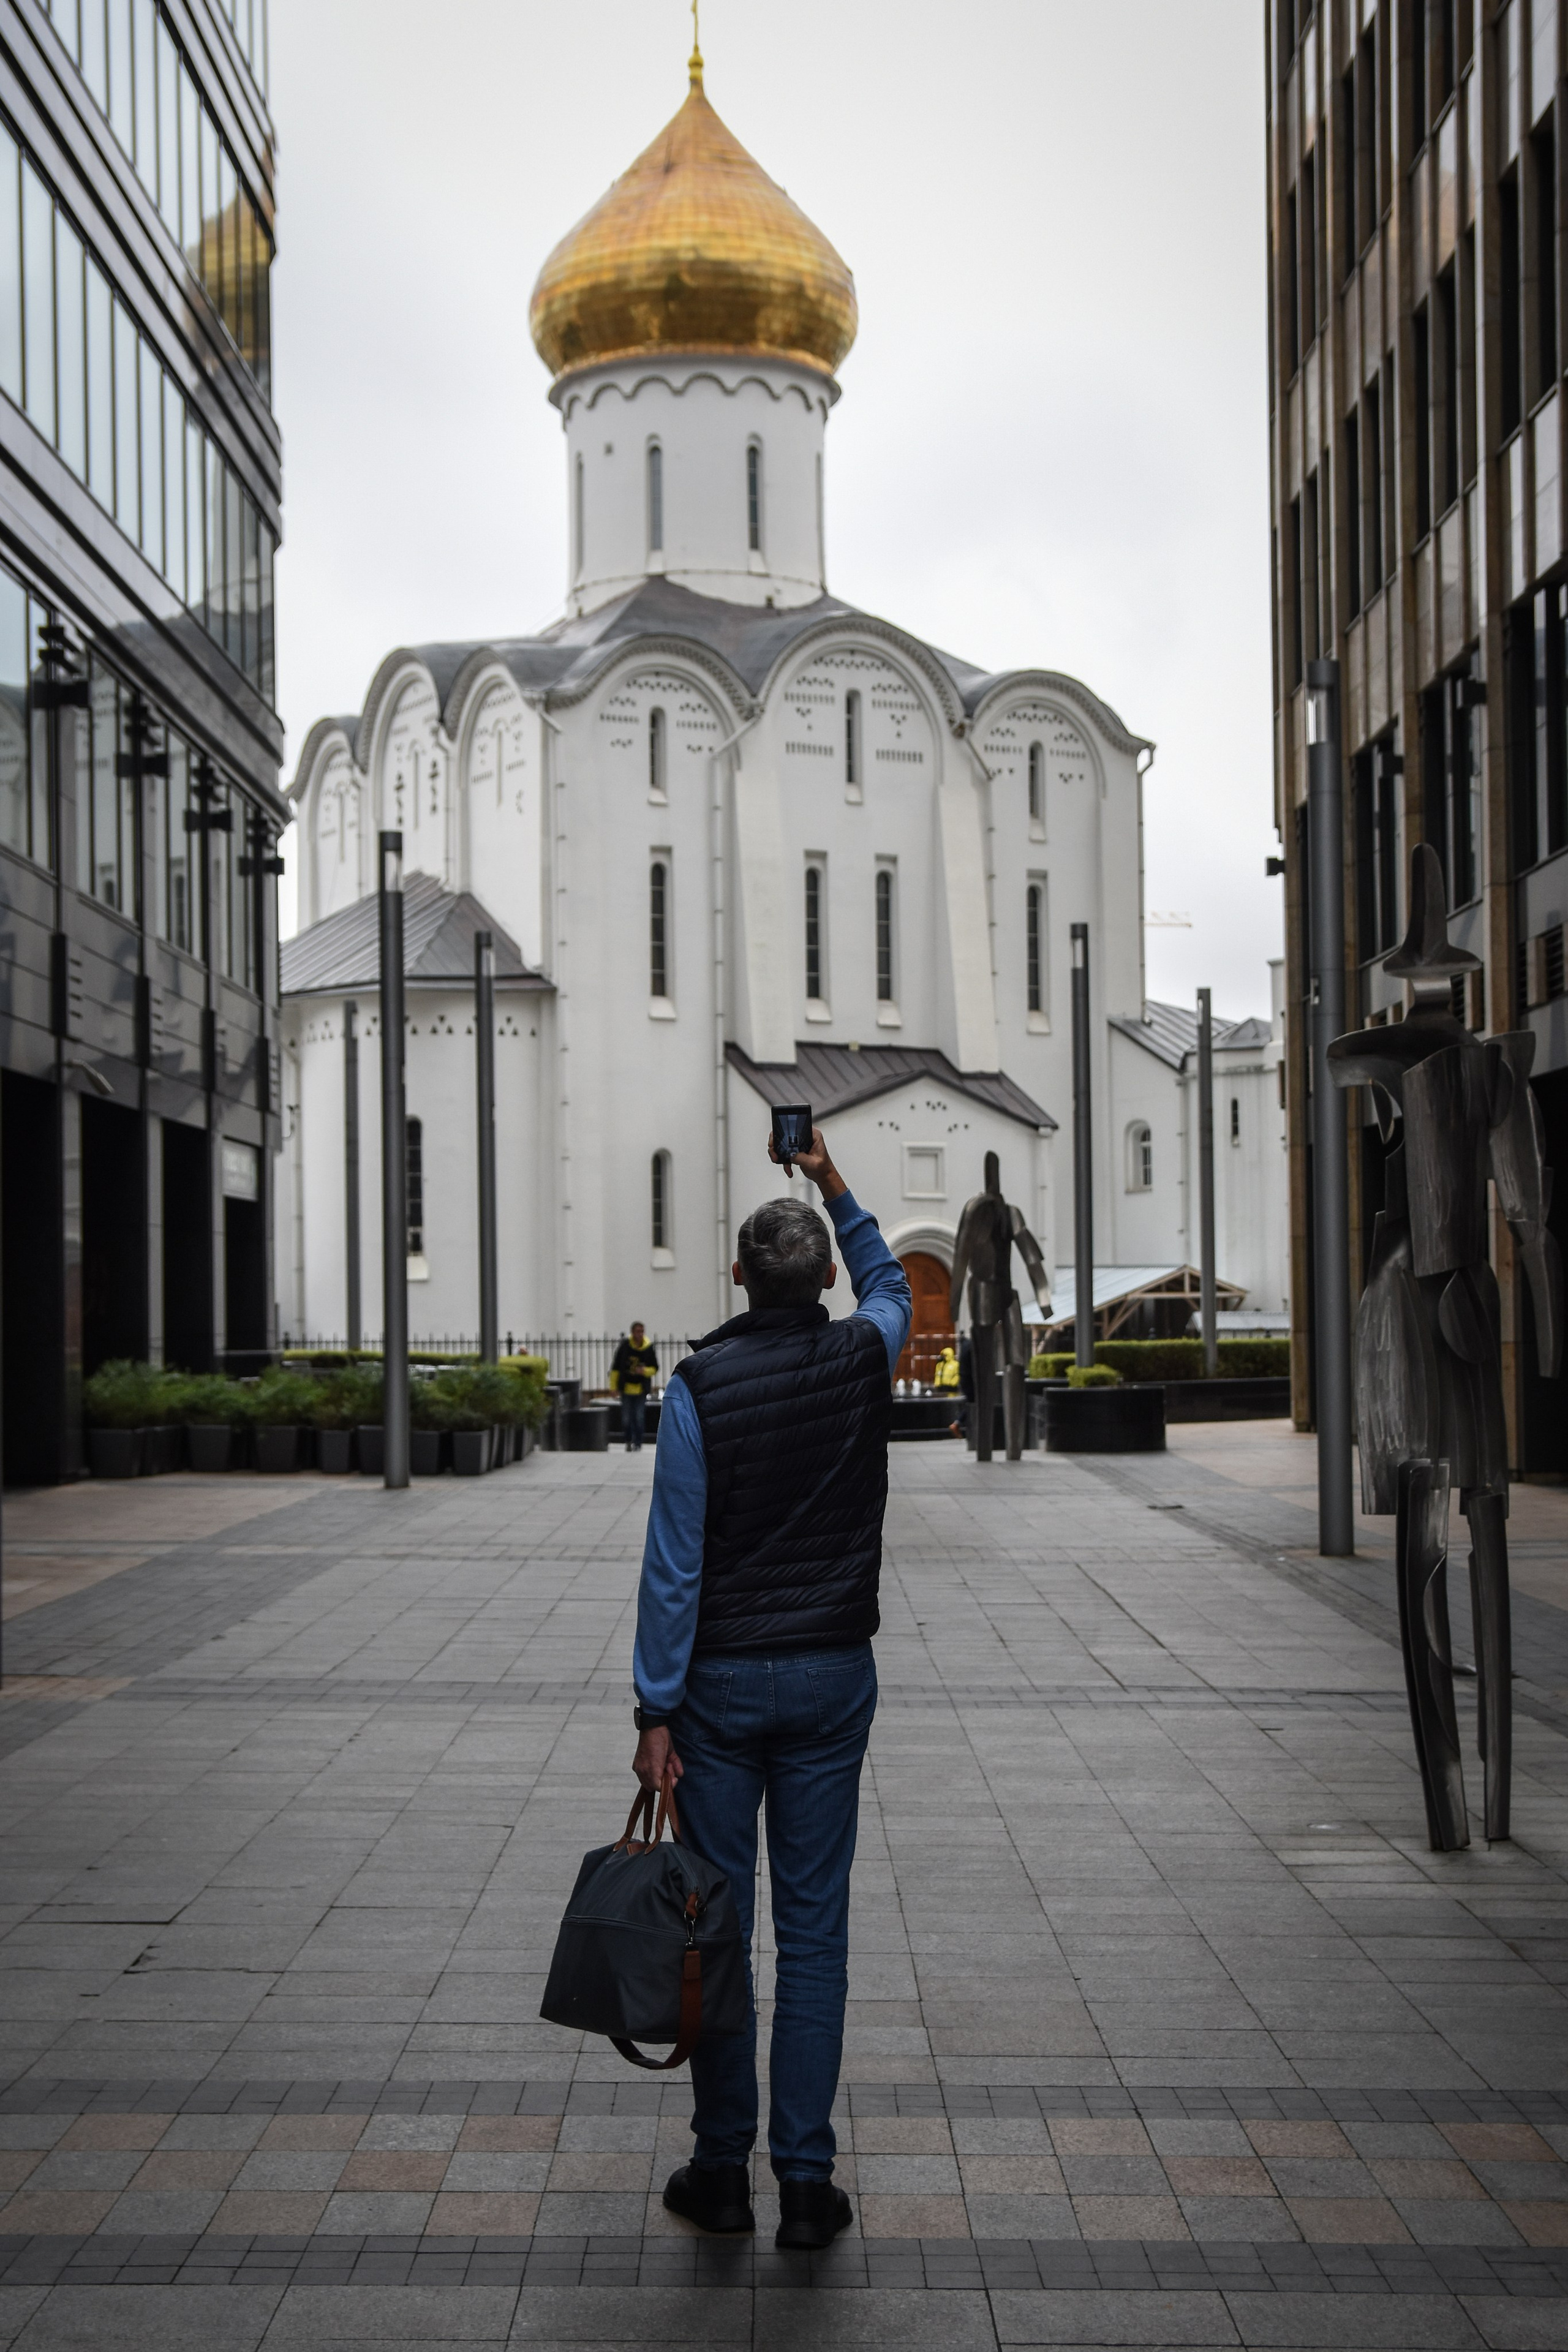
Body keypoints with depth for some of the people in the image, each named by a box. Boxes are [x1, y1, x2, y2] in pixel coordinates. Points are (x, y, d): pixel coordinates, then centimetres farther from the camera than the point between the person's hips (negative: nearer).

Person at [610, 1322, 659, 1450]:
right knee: (626, 1419, 2)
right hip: (626, 1388, 0)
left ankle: (638, 1443, 7)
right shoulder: (625, 1346, -4)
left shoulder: (650, 1348, -3)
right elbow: (615, 1368, 3)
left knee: (639, 1418, -2)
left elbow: (655, 1369, 4)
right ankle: (629, 1442, 18)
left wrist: (644, 1371, -18)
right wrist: (614, 1387, 2)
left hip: (641, 1389, 0)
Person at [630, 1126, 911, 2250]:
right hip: (833, 1677, 2)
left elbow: (674, 1558, -11)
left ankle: (723, 2168, 14)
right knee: (815, 1928, 5)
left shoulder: (699, 1384, -11)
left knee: (714, 1921, 7)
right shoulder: (863, 1361, -3)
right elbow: (891, 1285, 24)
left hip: (721, 1681, -2)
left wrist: (656, 1711, -7)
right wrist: (833, 1184, 29)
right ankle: (808, 2179, 7)